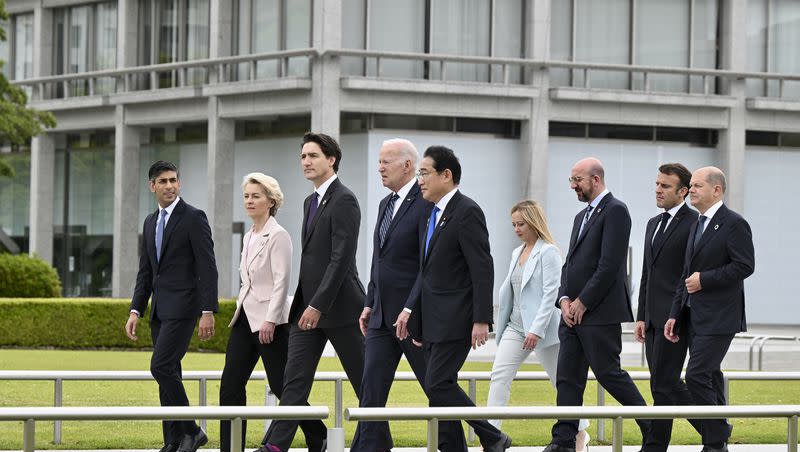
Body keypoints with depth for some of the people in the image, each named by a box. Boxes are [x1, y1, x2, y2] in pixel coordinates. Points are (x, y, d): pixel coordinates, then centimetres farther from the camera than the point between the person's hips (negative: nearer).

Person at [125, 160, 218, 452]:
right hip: (160, 310, 8)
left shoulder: (194, 218, -7)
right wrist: (135, 311, 9)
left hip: (182, 307, -8)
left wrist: (208, 312, -17)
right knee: (168, 373, 7)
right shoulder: (151, 222, 15)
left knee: (161, 367, -17)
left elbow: (207, 267, -12)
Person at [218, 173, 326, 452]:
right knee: (231, 384, 0)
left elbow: (281, 280, -16)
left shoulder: (278, 236, -11)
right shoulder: (249, 237, 15)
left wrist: (270, 320, -21)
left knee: (282, 385, -3)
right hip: (246, 318, 8)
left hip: (270, 320, -8)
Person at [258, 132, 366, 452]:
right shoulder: (311, 202, 17)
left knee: (364, 382, 3)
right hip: (308, 306, 8)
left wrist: (318, 305, -22)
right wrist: (305, 305, 16)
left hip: (338, 306, -8)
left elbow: (342, 258, -19)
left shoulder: (344, 201, -12)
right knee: (295, 380, 0)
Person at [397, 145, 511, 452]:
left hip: (456, 319, -9)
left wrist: (481, 321, -21)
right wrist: (409, 309, 12)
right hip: (433, 320, 9)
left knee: (438, 385, -13)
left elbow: (483, 269, -17)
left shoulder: (467, 212, -13)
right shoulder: (430, 213, 15)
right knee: (441, 387, 7)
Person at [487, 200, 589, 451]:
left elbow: (551, 293, -17)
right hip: (515, 327, 7)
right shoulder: (517, 253, 13)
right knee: (499, 376, -9)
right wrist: (501, 326, 12)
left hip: (541, 329, -7)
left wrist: (537, 330, -22)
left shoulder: (548, 252, -10)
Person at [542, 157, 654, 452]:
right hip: (573, 314, 9)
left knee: (608, 372, -5)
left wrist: (583, 303, -15)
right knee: (568, 378, 4)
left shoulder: (615, 211, -10)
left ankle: (652, 428, 8)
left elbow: (610, 265, -17)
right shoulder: (582, 217, 20)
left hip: (600, 314, -9)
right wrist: (565, 300, 1)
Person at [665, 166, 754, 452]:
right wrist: (675, 315, 14)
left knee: (697, 376, -16)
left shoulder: (734, 224, -8)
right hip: (694, 318, 9)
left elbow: (744, 266, -17)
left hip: (718, 318, -9)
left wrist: (704, 279, -15)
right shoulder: (697, 226, 18)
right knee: (709, 380, 10)